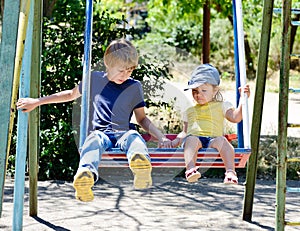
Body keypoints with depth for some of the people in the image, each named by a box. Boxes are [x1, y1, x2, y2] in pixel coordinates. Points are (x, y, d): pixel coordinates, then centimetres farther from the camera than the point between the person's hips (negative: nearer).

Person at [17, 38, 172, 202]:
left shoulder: (134, 87, 13)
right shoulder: (95, 79, 14)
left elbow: (141, 118, 22)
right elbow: (72, 94, 29)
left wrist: (161, 138, 8)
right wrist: (36, 102, 27)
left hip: (122, 134, 0)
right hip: (101, 133, 0)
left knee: (133, 136, -38)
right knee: (94, 139, -38)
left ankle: (141, 162, -74)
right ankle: (85, 175, -71)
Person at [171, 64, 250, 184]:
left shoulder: (221, 106, 23)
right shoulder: (189, 111, 31)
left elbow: (235, 117, 8)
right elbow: (185, 131, 32)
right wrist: (176, 140, 12)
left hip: (213, 139, -1)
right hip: (194, 137, 1)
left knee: (222, 141, -36)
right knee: (192, 140, -37)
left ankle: (230, 172, -50)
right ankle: (190, 169, -58)